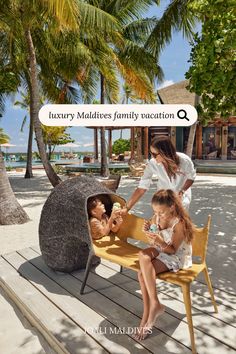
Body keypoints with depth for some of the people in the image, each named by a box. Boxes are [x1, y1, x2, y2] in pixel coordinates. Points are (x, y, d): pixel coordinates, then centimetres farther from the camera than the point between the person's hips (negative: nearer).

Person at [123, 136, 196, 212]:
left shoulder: (184, 160, -29)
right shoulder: (152, 164, -27)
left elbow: (191, 177, -7)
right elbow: (141, 188, -24)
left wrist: (182, 192, -24)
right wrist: (127, 208, -29)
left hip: (182, 196, -1)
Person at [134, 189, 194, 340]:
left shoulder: (179, 223, -20)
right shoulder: (156, 218, -4)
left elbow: (173, 250, -17)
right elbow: (154, 244, 6)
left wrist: (160, 242, -35)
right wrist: (148, 231, -14)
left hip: (176, 257, -6)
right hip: (160, 251, 6)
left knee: (143, 274, -26)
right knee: (143, 255, -27)